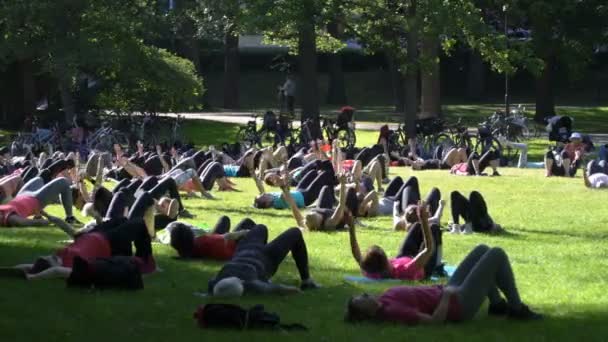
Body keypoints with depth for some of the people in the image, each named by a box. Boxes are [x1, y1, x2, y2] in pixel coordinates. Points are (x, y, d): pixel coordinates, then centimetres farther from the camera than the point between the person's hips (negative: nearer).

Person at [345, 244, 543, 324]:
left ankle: (497, 304, 30)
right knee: (497, 254, -3)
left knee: (482, 250, 21)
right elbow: (434, 320, -37)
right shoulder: (391, 311, -35)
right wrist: (447, 295, -24)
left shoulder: (384, 300, -7)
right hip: (459, 303, -10)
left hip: (447, 293, 10)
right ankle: (517, 309, 11)